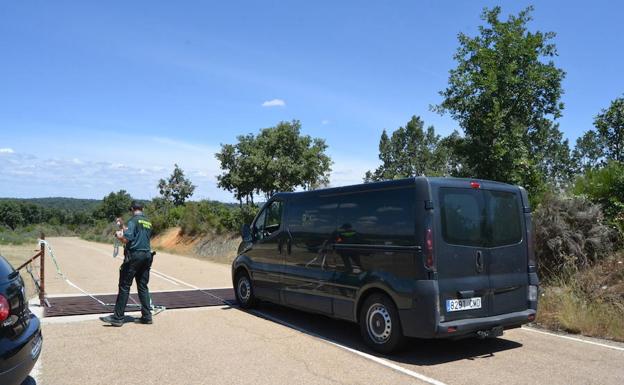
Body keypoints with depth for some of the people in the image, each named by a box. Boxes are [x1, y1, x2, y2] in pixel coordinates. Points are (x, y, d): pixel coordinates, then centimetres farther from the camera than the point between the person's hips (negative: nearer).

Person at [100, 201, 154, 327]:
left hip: (134, 255, -7)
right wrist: (125, 230, 30)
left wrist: (118, 235, 4)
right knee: (143, 287, 11)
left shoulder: (133, 220, -7)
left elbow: (127, 240, -16)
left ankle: (118, 317, 0)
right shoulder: (148, 222, 15)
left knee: (124, 286, -2)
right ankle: (147, 316, 11)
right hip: (147, 255, 7)